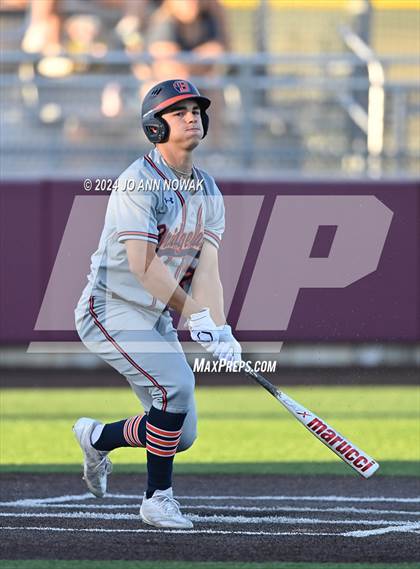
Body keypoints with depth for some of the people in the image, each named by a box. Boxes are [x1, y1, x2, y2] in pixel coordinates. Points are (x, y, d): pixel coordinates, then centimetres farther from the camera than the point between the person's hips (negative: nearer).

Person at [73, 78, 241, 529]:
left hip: (157, 318, 8)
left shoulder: (208, 192, 5)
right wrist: (196, 317, -28)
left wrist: (220, 328, -22)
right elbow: (143, 264, -26)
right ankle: (158, 498, -9)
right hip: (110, 310, -8)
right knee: (175, 383, -25)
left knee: (181, 435, 3)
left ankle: (98, 438, 31)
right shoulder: (138, 182, -18)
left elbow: (206, 267, -6)